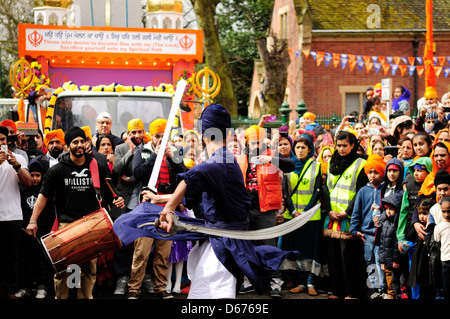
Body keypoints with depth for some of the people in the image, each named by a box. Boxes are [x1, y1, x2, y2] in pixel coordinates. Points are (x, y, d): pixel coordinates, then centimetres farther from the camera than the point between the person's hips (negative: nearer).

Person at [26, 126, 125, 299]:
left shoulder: (97, 168, 11)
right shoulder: (57, 170, 5)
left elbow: (106, 193, 19)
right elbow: (44, 195, 4)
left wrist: (115, 201, -3)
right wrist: (33, 220, -5)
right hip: (66, 224, -2)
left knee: (89, 268, 1)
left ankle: (86, 297, 12)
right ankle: (60, 297, 7)